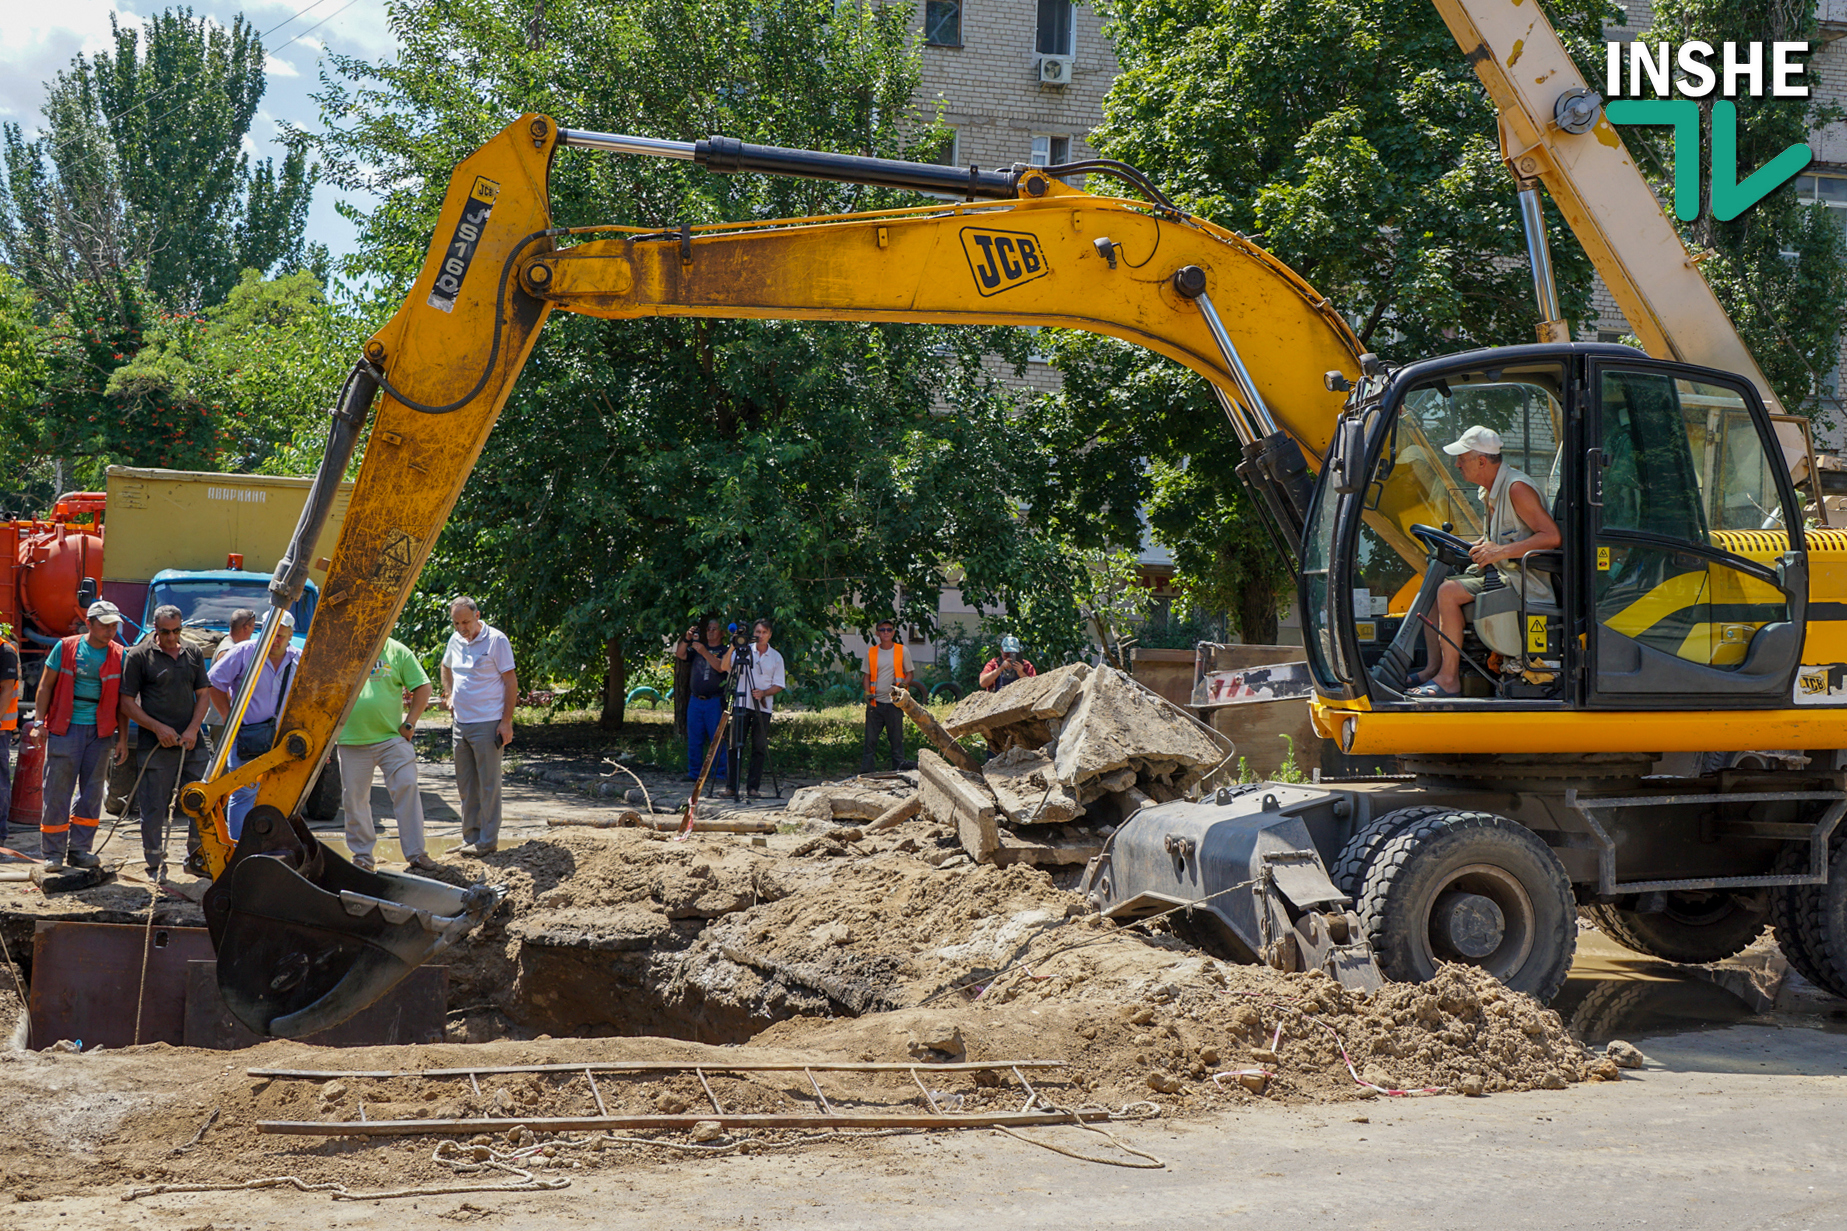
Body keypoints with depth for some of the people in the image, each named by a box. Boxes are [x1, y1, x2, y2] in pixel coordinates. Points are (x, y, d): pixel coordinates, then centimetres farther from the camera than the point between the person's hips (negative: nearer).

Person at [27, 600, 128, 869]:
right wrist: (40, 723, -2)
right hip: (65, 727, -2)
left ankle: (80, 849, 13)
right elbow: (45, 686, 5)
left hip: (100, 732, 2)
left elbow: (123, 700, 7)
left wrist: (122, 738, 3)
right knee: (57, 792, -1)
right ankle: (52, 854, 6)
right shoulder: (66, 648, 0)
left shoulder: (119, 656, 4)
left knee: (92, 793, 4)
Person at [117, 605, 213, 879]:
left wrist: (193, 729, -4)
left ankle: (196, 856, 18)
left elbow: (204, 695, 12)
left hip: (192, 741, 4)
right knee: (153, 808, 0)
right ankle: (155, 865, 11)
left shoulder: (193, 654, 12)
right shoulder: (138, 656, -1)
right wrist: (157, 728, -11)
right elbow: (127, 703, -1)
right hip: (155, 744, -4)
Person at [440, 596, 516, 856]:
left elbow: (511, 682, -10)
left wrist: (506, 721, -14)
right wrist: (448, 695, 15)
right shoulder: (455, 640, 10)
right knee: (465, 785, 12)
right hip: (460, 724, 7)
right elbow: (446, 667, 31)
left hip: (488, 725, -7)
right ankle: (469, 838, 20)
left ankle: (488, 841, 2)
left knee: (488, 785, -3)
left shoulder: (496, 640, -10)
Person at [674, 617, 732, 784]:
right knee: (694, 740, 6)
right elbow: (679, 654, 6)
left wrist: (704, 652, -21)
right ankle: (694, 773, 11)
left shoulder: (725, 651, 2)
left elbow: (721, 667, -15)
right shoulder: (697, 648, 18)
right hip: (695, 700, 5)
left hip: (715, 701, -5)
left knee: (717, 739, -6)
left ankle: (719, 773, -2)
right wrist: (687, 639, -8)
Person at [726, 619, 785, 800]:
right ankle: (732, 786, 2)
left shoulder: (776, 657, 8)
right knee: (735, 746, -2)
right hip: (741, 704, -1)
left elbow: (778, 686, 6)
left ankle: (755, 787, 5)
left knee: (759, 748, 0)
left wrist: (763, 693, -12)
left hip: (763, 707, 1)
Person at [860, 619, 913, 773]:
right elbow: (867, 676, 13)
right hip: (875, 703, 1)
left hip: (894, 703, -1)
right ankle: (864, 772, 4)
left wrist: (903, 684, -14)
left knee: (896, 740, 1)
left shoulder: (902, 651, 3)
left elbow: (909, 674, 7)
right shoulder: (871, 652, 8)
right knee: (870, 739, 1)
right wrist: (868, 694, -4)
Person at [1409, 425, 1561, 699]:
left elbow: (1552, 536, -24)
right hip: (1499, 573, 10)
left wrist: (1502, 551, -29)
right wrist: (1462, 549, 8)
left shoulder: (1516, 488, -17)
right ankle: (1434, 668, 2)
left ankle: (1449, 679, -19)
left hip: (1523, 579, -10)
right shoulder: (1489, 492, 12)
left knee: (1448, 592, -23)